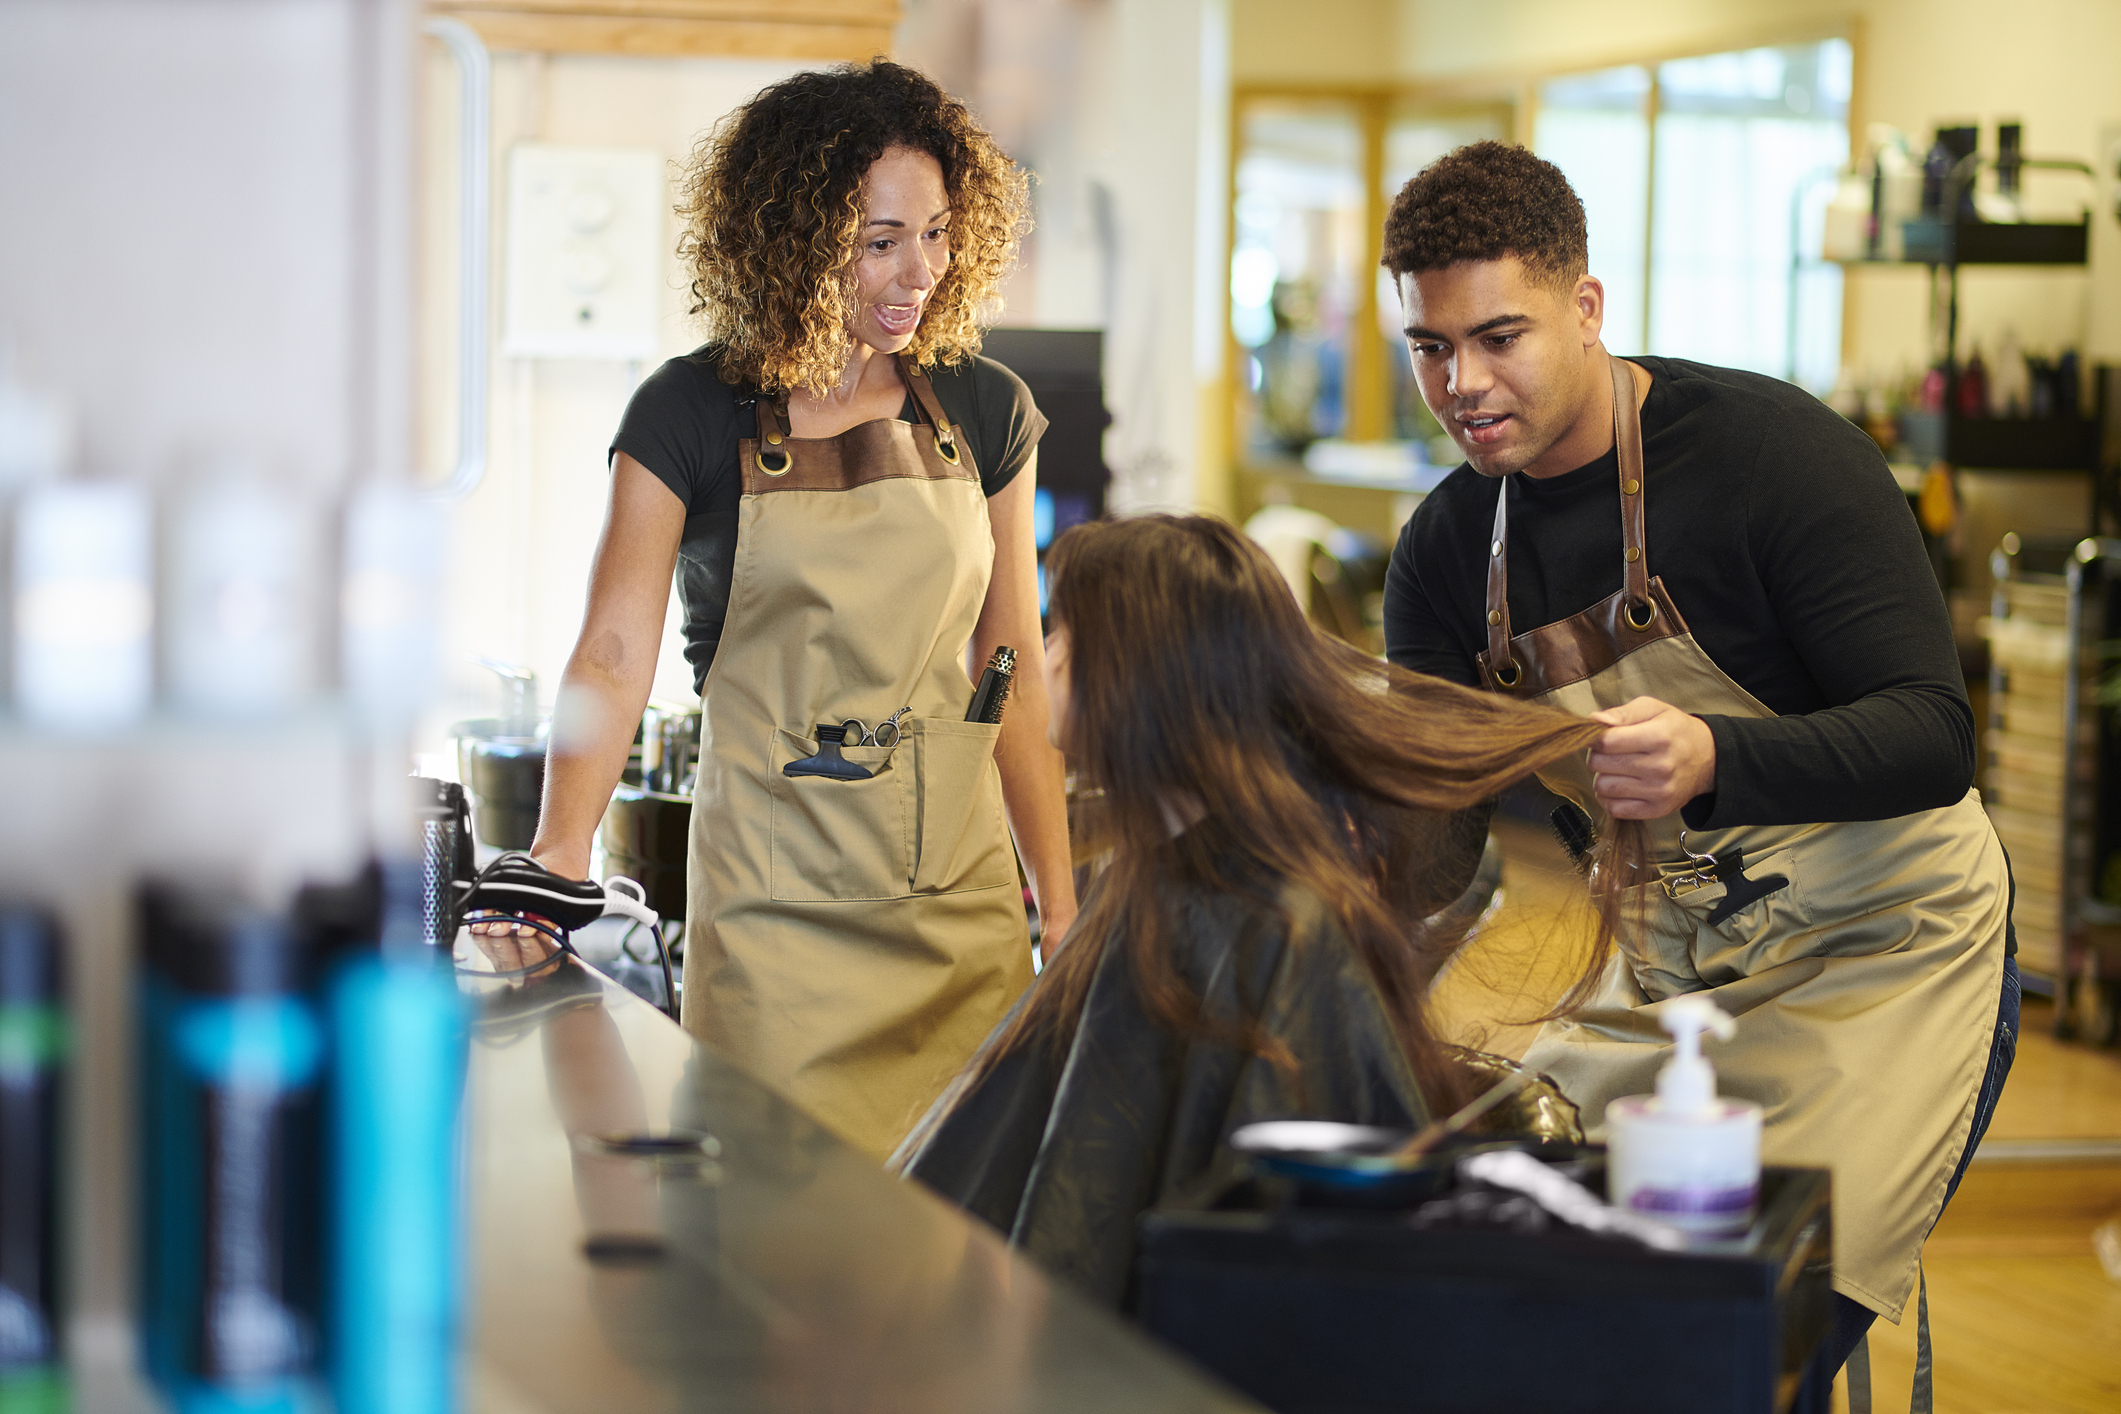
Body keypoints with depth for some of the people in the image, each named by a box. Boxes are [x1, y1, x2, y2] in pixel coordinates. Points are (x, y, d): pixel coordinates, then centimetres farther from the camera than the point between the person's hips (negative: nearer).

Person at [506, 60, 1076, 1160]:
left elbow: (1015, 674, 10)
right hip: (773, 896, -3)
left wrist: (1060, 905, 7)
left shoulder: (985, 412, 6)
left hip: (963, 896, 3)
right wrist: (554, 862, -26)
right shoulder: (691, 416, -4)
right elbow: (614, 652, -11)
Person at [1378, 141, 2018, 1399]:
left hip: (1879, 957, -6)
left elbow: (1934, 738, -24)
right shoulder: (1449, 551, 1)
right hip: (1662, 975, 6)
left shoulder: (1771, 448, -18)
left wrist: (1710, 760, -41)